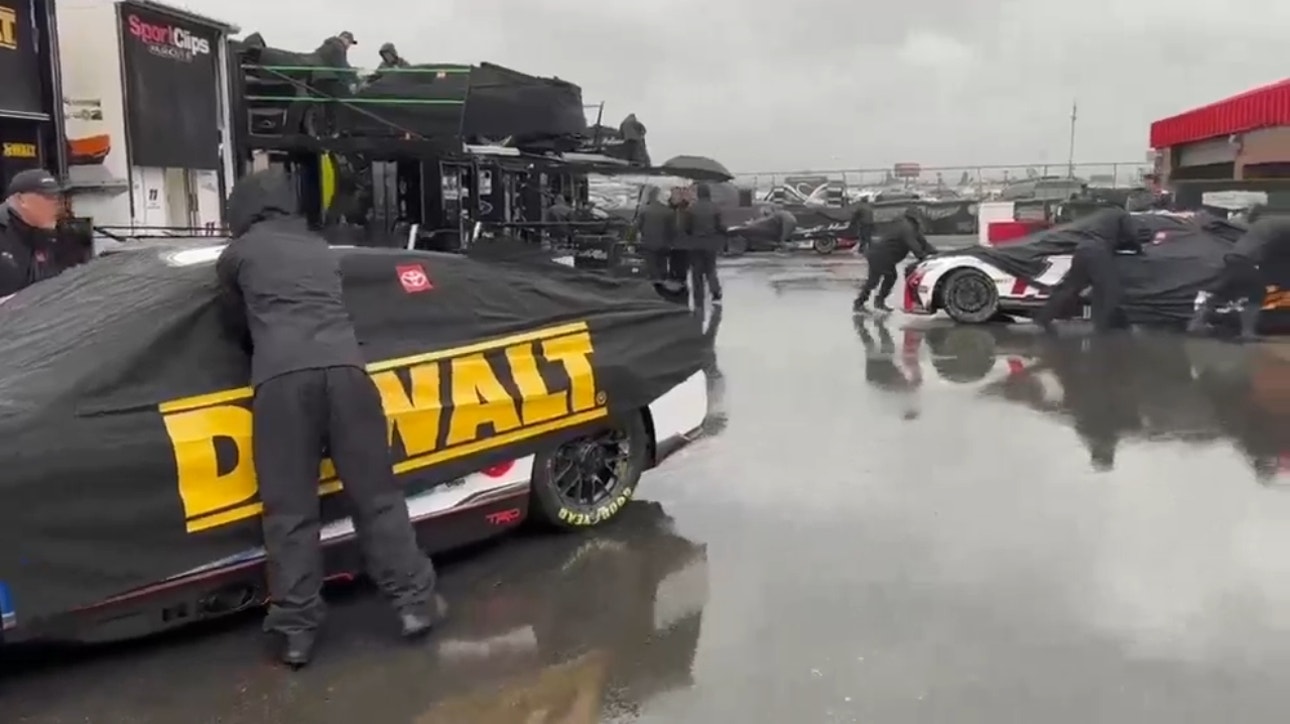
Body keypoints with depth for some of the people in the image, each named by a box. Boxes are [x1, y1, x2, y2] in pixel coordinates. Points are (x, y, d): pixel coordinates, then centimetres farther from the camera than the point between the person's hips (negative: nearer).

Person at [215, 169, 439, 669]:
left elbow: (236, 323, 32)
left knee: (290, 509, 1)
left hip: (281, 376, -3)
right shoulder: (321, 249, 31)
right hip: (343, 366, 3)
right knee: (375, 493, 7)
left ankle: (297, 629, 2)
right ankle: (415, 601, 9)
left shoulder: (238, 253, 21)